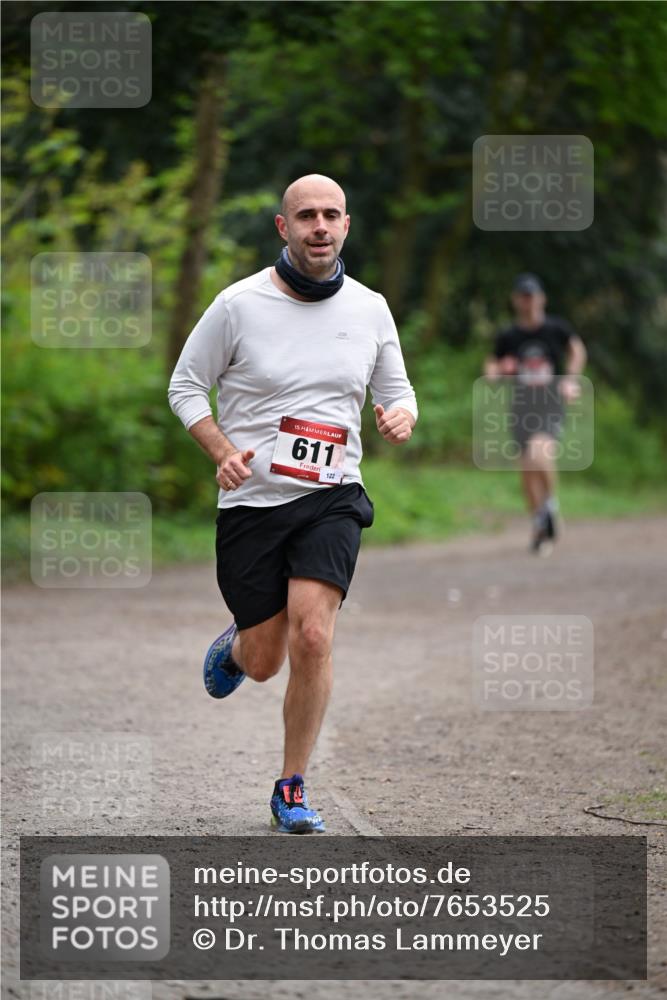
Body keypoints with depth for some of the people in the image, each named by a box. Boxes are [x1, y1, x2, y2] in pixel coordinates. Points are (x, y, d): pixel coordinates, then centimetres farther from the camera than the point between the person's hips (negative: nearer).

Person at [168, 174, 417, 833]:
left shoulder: (369, 309, 3)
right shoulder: (239, 304, -6)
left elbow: (395, 390, 16)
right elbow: (185, 386, 3)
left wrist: (401, 415, -8)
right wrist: (222, 450, -13)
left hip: (332, 497, 1)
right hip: (251, 501, -1)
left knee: (313, 636, -18)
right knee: (265, 662, 4)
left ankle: (292, 789, -3)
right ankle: (235, 647, 45)